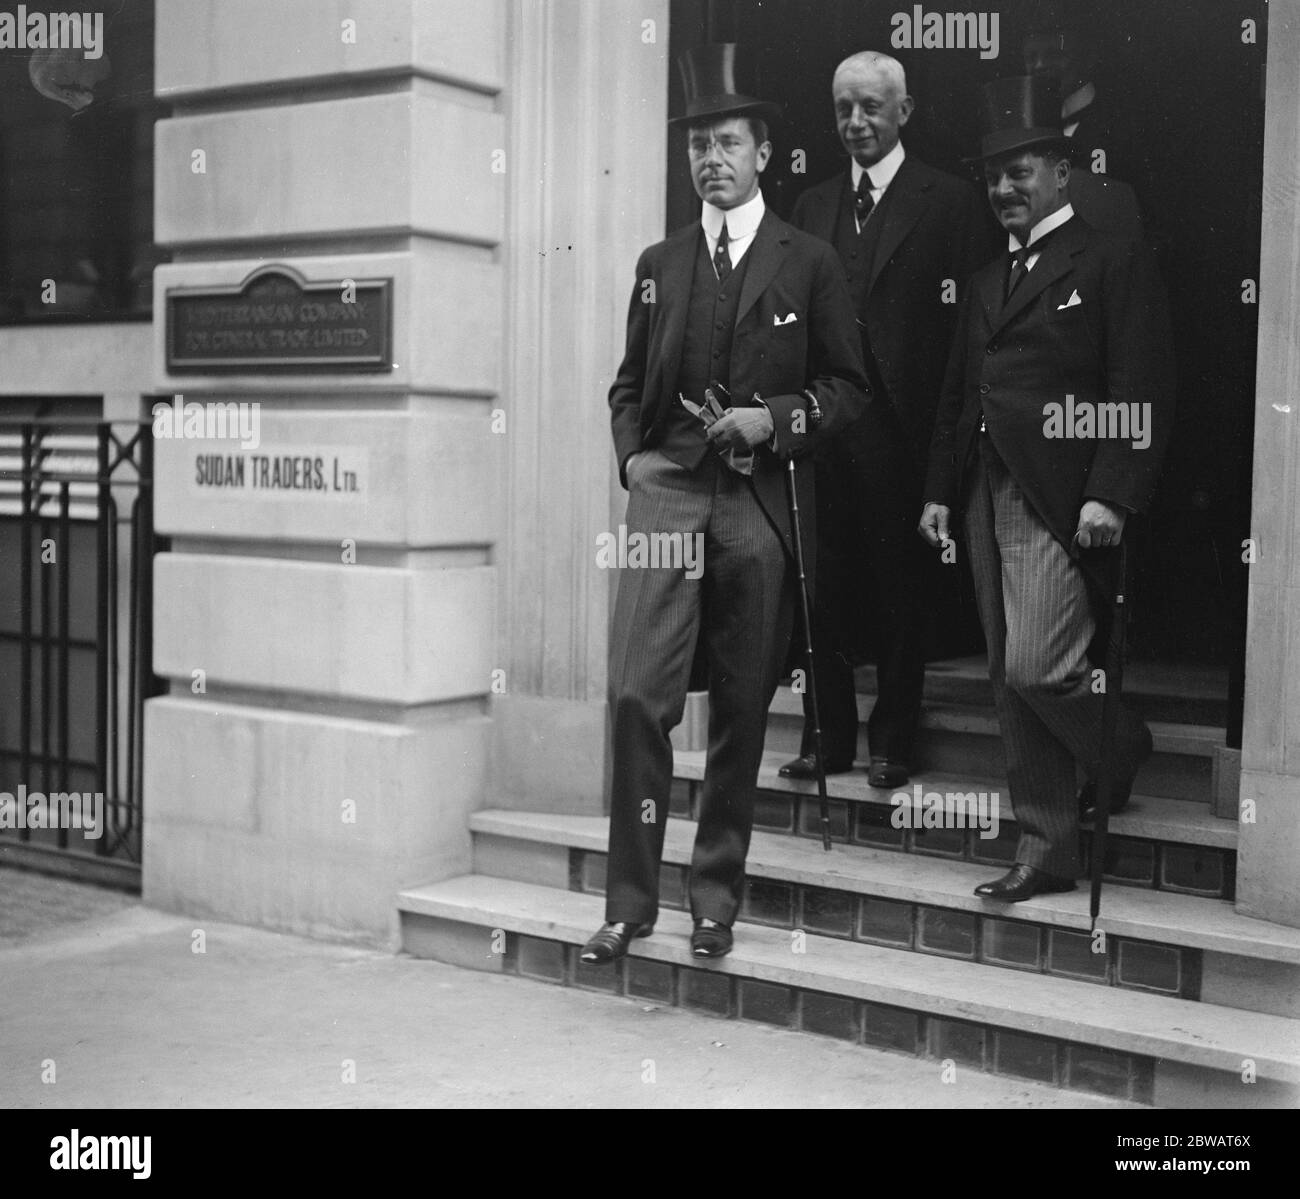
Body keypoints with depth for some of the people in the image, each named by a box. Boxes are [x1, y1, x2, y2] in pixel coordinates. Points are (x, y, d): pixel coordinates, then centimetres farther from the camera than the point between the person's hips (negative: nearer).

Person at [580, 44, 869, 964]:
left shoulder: (810, 264, 6)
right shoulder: (659, 265, 15)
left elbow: (847, 387, 6)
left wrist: (775, 420, -9)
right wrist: (633, 456, 3)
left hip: (761, 501, -1)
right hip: (665, 491, 2)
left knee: (742, 710, 4)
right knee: (637, 695, -10)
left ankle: (717, 898, 18)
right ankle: (630, 902, -1)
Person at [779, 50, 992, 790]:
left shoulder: (951, 203, -1)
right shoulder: (813, 206, 14)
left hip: (902, 431, -4)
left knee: (902, 591, 6)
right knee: (826, 589, 8)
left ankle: (894, 742, 18)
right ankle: (829, 736, 19)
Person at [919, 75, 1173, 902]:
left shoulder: (1116, 265, -3)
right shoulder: (988, 282, 19)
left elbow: (1142, 395, -11)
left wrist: (1111, 495, -19)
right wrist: (940, 489, 13)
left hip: (1061, 504, -7)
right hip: (989, 500, 7)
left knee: (1036, 669, -13)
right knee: (1014, 682, 8)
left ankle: (1122, 749, 19)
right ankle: (1048, 850, 17)